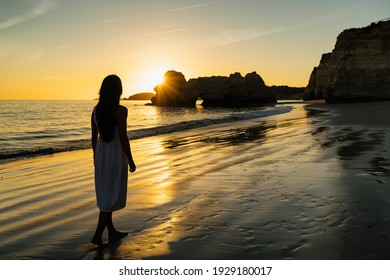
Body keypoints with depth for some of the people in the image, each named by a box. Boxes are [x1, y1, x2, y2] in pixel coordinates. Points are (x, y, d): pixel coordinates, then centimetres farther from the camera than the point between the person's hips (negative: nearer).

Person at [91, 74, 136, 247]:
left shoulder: (96, 110, 1)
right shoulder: (120, 110, -17)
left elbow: (94, 137, 7)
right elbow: (123, 137, -18)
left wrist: (96, 157, 18)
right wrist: (131, 160, -9)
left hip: (101, 155, 7)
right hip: (116, 156, -7)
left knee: (105, 194, 15)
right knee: (112, 196, 3)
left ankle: (112, 232, 28)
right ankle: (97, 235, 2)